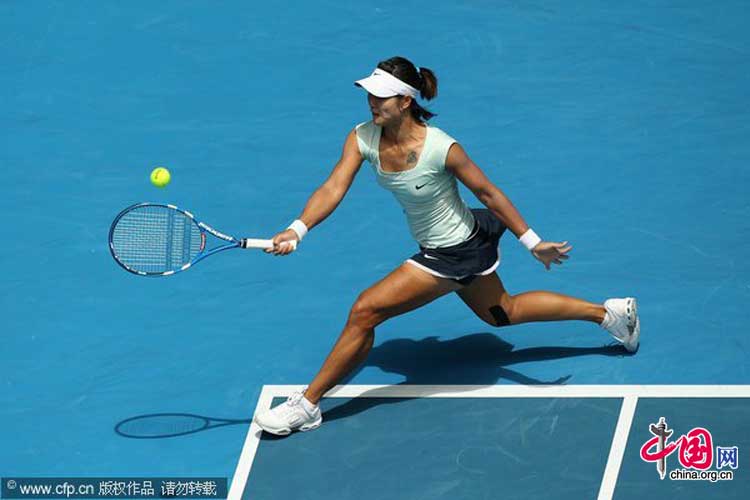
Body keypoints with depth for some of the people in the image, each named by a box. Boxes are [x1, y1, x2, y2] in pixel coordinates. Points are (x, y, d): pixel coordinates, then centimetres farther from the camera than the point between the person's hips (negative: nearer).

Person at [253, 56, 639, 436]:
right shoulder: (363, 138, -14)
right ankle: (609, 312, 44)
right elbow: (334, 188, -23)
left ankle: (307, 406, 1)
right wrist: (297, 229, -39)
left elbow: (488, 193, -19)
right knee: (503, 313, 29)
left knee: (364, 311, -13)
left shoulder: (441, 149, -30)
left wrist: (532, 243, -14)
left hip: (456, 253, -8)